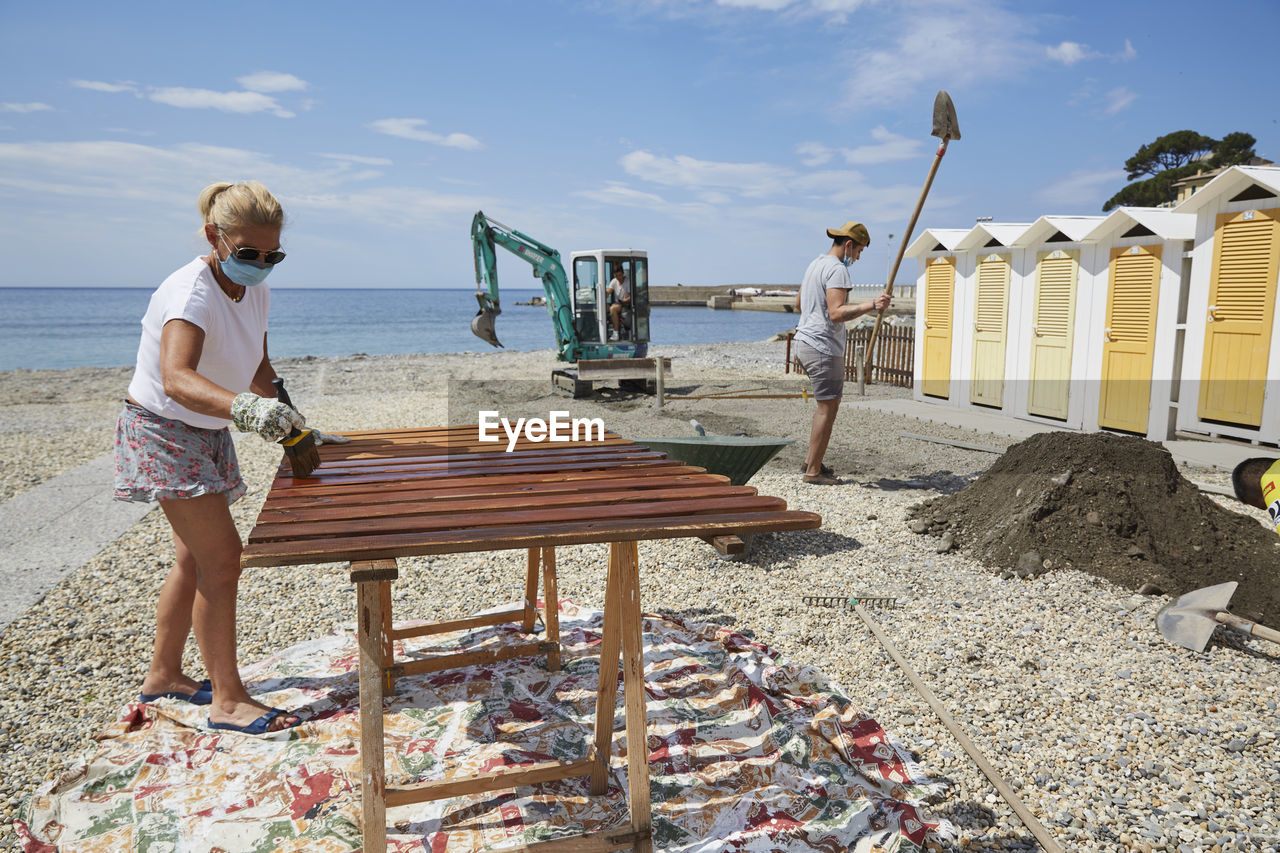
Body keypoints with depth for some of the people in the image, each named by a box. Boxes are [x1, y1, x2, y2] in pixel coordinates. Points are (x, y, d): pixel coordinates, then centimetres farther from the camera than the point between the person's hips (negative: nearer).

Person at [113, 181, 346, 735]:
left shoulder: (256, 293, -2)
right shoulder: (188, 293, -27)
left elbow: (258, 368, 11)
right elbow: (176, 380, -45)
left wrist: (295, 425, 0)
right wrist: (243, 408, -62)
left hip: (207, 433, 8)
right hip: (162, 431, -8)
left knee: (195, 558, 14)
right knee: (221, 556, -11)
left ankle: (163, 675, 30)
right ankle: (227, 701, -2)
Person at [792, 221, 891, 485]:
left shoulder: (815, 264, 16)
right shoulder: (837, 270, -15)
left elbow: (798, 303, 28)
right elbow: (836, 313, -26)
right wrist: (871, 305, -29)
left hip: (805, 342, 10)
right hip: (823, 347, -10)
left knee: (829, 403, 18)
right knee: (828, 407, -3)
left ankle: (811, 459, 21)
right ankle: (813, 471, 2)